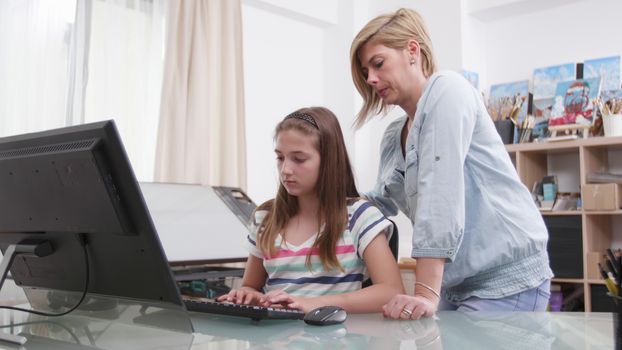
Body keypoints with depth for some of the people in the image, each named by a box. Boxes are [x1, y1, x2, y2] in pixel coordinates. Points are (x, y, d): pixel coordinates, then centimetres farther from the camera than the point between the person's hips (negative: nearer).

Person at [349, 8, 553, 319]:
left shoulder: (446, 90, -12)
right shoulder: (392, 136, 12)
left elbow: (440, 193, -23)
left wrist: (426, 293, -28)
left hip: (506, 278, -7)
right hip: (454, 284, 7)